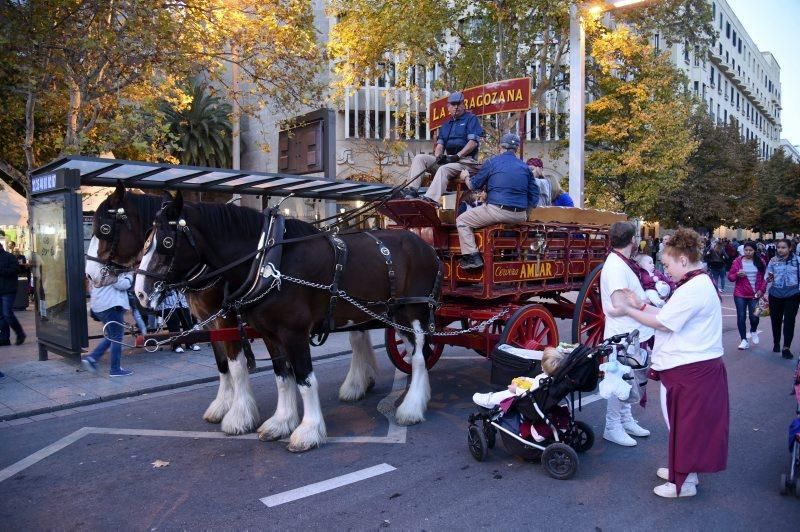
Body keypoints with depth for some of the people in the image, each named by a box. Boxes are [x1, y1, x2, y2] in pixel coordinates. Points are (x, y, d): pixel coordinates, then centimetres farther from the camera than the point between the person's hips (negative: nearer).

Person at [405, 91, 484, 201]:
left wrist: (457, 156, -16)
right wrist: (438, 156, -7)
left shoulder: (471, 119, 5)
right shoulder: (446, 125, 25)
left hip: (466, 160, -7)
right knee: (419, 158, -10)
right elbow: (440, 144, 16)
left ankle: (430, 200, -56)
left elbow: (473, 142, -7)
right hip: (447, 159, 7)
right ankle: (412, 192, -25)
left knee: (444, 169, -37)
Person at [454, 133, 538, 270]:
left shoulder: (492, 162, 3)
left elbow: (473, 186, 11)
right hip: (520, 216, 5)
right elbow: (534, 198, 12)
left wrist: (465, 178, 32)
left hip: (496, 211, -5)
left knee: (461, 221, 10)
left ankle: (472, 257, -3)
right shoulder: (525, 167, 14)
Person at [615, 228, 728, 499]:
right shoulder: (702, 283, 11)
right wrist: (642, 305, 8)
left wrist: (628, 311, -10)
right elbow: (670, 315, 11)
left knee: (685, 423, 3)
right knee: (686, 422, 20)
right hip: (698, 365, 10)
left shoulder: (692, 290, -23)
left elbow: (663, 322, -20)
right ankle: (682, 470, 35)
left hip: (688, 370, -10)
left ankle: (684, 483, 17)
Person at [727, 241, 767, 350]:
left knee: (754, 316, -4)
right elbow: (730, 277, 3)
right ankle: (744, 340, 10)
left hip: (755, 295, 0)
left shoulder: (760, 262, 2)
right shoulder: (737, 261, 0)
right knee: (741, 317, -1)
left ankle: (753, 332, 30)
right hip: (740, 294, 0)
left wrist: (762, 290, -5)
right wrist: (737, 274, -17)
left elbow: (764, 277, 6)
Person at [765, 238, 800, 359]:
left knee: (789, 321, -3)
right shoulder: (773, 261, -1)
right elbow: (767, 278, 5)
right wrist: (768, 278, -16)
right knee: (776, 320, 13)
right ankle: (776, 343, 32)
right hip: (775, 295, 2)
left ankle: (786, 348, 4)